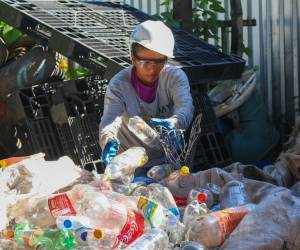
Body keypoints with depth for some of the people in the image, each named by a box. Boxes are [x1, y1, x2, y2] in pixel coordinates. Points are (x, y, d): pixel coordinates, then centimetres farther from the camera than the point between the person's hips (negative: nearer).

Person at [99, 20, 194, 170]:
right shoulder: (119, 84, -10)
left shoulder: (175, 77, -7)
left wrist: (173, 123, -49)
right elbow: (110, 120, -25)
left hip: (167, 162, 1)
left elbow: (185, 107, -25)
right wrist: (109, 142, -49)